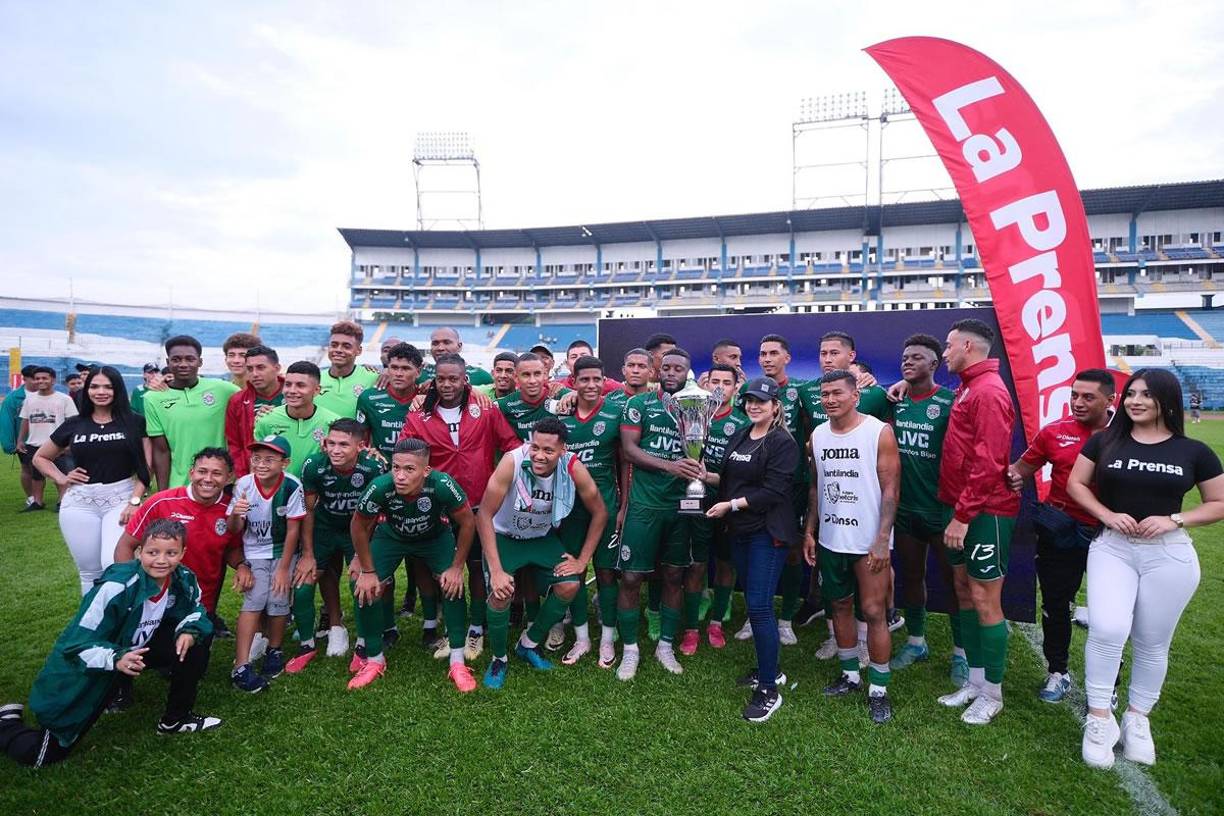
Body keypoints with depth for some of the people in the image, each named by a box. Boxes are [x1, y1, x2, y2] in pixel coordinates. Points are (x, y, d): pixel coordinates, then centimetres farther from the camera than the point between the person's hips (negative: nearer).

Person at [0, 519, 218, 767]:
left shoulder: (183, 579, -17)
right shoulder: (116, 587, -34)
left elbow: (194, 609, 1)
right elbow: (78, 644, -28)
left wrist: (189, 630, -21)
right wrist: (116, 658, -46)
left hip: (136, 648, 5)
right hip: (87, 666, -5)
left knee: (198, 638, -14)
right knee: (39, 754, -3)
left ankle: (176, 719, 4)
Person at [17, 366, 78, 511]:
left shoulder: (64, 399, -6)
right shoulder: (30, 399, 8)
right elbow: (25, 421, 14)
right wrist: (20, 440, 8)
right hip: (33, 445, 5)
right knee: (36, 474, 15)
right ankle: (37, 502, 25)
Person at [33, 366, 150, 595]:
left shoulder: (134, 422, 1)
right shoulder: (74, 425, 8)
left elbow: (145, 466, -2)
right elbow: (40, 458, 22)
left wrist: (135, 501, -12)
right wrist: (61, 479, 5)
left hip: (121, 498, -3)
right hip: (80, 503, 3)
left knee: (114, 565, -18)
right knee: (89, 570, 9)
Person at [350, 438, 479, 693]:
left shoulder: (442, 484, -40)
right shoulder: (380, 487, -37)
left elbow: (467, 522, -22)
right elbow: (359, 526, -16)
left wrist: (457, 567, -17)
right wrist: (367, 570, -10)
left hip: (435, 535, -1)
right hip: (391, 535, 1)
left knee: (453, 584, -17)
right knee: (365, 588, -10)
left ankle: (457, 662, -1)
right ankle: (374, 659, 14)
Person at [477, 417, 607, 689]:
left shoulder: (573, 467, -24)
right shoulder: (512, 462, -32)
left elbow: (600, 513, -9)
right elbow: (485, 516, -27)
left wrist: (582, 561, -10)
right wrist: (496, 571, -29)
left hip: (542, 537, 3)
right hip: (504, 537, -3)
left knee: (569, 586, -11)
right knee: (501, 592, -23)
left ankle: (529, 644, 14)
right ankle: (499, 658, 5)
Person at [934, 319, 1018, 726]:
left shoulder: (989, 391, -16)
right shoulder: (968, 388, 14)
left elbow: (988, 462, -21)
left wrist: (963, 515, -19)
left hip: (985, 513, -9)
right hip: (964, 509, 9)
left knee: (985, 600, 1)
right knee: (964, 591, 14)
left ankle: (992, 693, 15)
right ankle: (975, 680, 26)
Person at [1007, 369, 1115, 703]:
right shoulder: (1055, 432, -3)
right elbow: (1022, 466, 5)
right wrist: (1013, 476, -17)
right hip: (1060, 533, 1)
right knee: (1055, 604, 12)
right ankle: (1058, 672, 31)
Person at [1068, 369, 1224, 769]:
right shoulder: (1104, 441, 1)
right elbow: (1075, 484, 5)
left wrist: (1174, 519, -12)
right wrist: (1107, 514, -11)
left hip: (1170, 555, 1)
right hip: (1112, 548, 0)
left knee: (1152, 644, 11)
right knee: (1107, 629, -17)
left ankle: (1137, 718, 31)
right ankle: (1099, 717, 0)